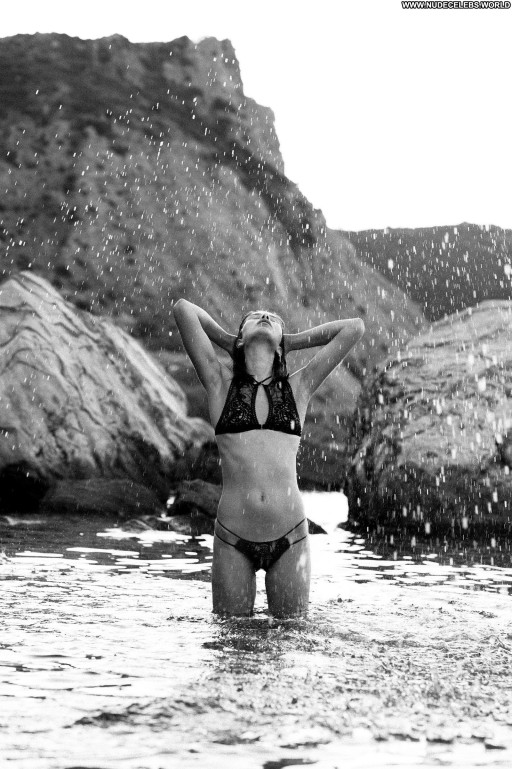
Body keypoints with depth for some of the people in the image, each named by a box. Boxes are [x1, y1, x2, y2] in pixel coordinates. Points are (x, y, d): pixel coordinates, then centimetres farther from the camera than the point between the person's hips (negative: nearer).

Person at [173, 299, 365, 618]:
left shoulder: (297, 387, 9)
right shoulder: (222, 383, 5)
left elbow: (355, 328, 10)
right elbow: (183, 308, 1)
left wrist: (291, 341, 17)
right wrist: (227, 340, 15)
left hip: (289, 537, 1)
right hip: (233, 538, -1)